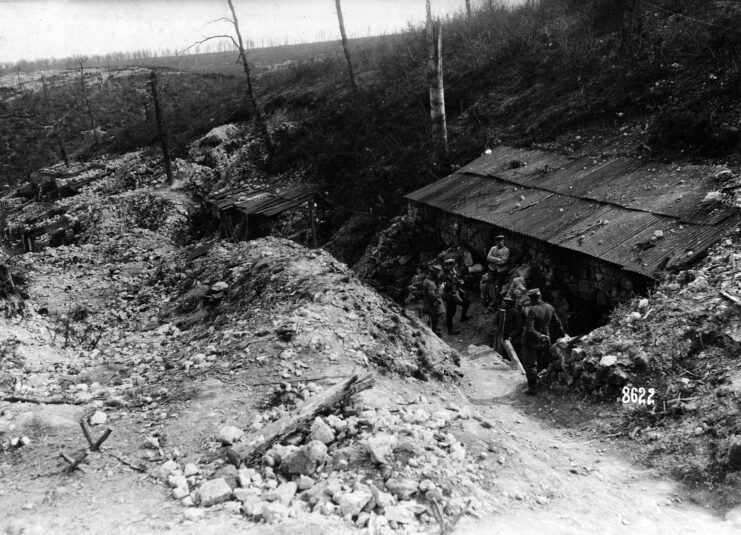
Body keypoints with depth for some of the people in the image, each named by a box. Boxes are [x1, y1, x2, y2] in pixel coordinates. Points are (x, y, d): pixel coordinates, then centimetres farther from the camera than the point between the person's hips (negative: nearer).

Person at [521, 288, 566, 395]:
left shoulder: (532, 310, -25)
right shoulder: (549, 308, -3)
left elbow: (529, 329, -30)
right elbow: (557, 323, 10)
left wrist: (539, 336, -20)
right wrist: (562, 335, 22)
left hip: (531, 342, -7)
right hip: (544, 342, 7)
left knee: (530, 364, 3)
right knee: (539, 363, 21)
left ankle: (532, 387, 5)